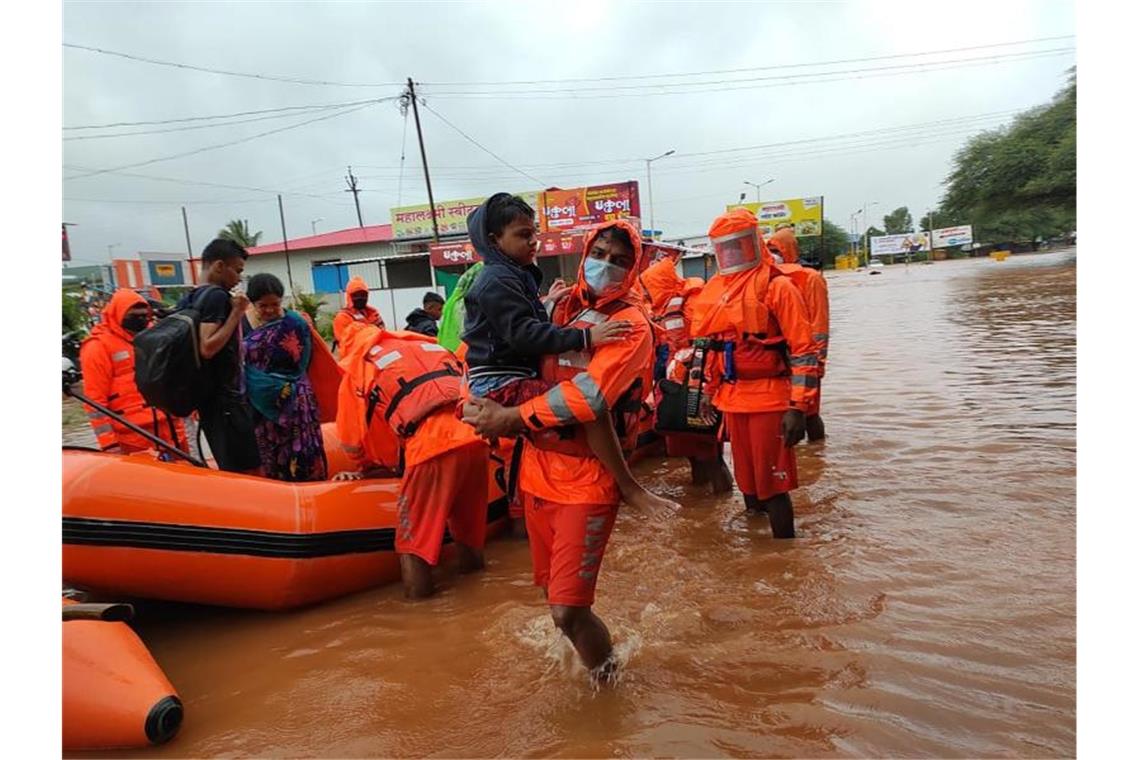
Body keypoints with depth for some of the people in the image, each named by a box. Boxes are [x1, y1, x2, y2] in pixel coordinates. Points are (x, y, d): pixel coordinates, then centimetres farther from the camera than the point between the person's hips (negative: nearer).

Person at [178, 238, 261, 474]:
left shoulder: (188, 299, 14)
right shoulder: (217, 296, -13)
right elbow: (208, 348, -24)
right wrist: (236, 313, -19)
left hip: (208, 397, 10)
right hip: (225, 398, -10)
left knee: (229, 471, 15)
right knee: (249, 472, -9)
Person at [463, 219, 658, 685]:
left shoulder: (631, 325, -10)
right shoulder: (561, 306, 10)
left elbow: (588, 395, -23)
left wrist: (511, 418, -19)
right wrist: (490, 405, 3)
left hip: (588, 477, -6)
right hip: (539, 467, 6)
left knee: (567, 611, -8)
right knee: (554, 591, 19)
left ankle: (607, 683, 23)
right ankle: (599, 663, 47)